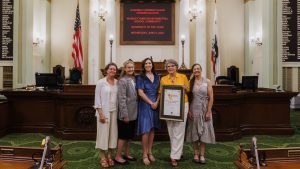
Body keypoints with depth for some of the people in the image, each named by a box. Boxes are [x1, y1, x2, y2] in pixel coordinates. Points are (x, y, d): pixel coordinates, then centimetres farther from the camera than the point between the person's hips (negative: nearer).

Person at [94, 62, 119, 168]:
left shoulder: (117, 82, 7)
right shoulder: (101, 82, -4)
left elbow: (118, 97, 10)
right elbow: (97, 98, -6)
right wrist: (100, 113, -12)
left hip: (114, 111, 4)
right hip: (104, 111, -4)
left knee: (113, 133, 8)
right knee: (103, 133, 3)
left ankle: (109, 156, 23)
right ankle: (103, 158, 17)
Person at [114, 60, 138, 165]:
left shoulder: (134, 79, 9)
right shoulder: (122, 81, -13)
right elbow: (122, 99, -16)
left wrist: (135, 111, 9)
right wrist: (125, 115, -17)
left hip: (133, 113, 7)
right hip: (125, 114, -7)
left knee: (130, 135, 17)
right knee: (123, 136, 3)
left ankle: (126, 154, 32)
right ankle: (117, 157, 18)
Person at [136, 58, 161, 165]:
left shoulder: (157, 77, 11)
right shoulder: (141, 78, -1)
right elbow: (140, 93, -8)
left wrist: (157, 102, -6)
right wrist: (151, 103, -11)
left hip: (156, 105, 4)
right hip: (145, 105, -4)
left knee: (152, 129, 10)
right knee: (146, 130, -3)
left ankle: (149, 152, 23)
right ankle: (144, 155, 10)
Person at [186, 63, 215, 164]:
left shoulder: (207, 82, 1)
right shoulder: (190, 82, 2)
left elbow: (211, 98, -2)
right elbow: (187, 97, 1)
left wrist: (208, 112, -7)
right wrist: (188, 111, -7)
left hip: (204, 110, 0)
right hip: (193, 110, 0)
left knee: (204, 132, 4)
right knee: (194, 131, 6)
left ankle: (202, 155, 16)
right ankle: (195, 154, 20)